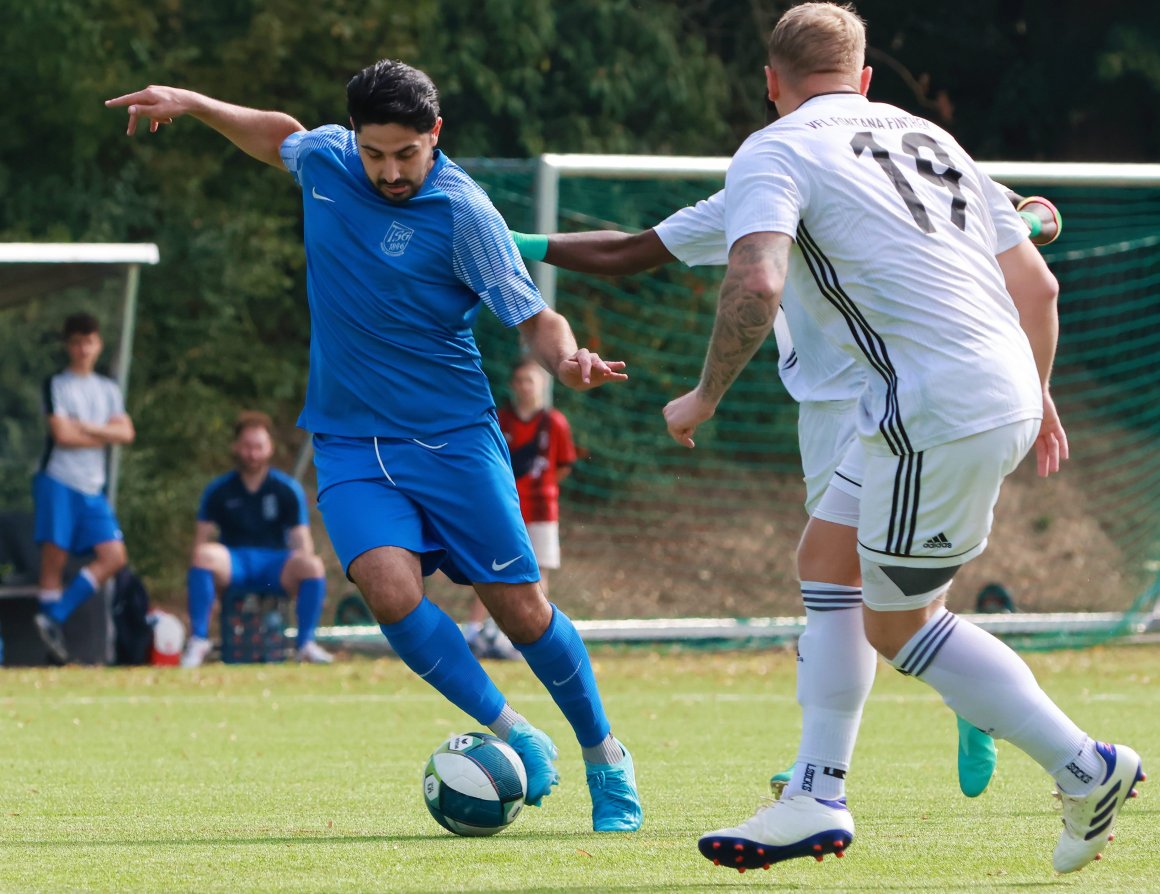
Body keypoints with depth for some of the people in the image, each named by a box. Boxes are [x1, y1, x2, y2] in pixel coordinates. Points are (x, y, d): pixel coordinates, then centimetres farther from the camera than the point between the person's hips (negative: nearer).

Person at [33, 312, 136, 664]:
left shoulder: (109, 389, 17)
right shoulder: (57, 385, 1)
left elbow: (126, 433, 4)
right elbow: (62, 434, -10)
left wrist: (87, 427, -8)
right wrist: (106, 435, 0)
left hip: (94, 488, 5)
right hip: (58, 481, -5)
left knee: (113, 556, -8)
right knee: (54, 556, -9)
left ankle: (54, 618, -6)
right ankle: (54, 641, -5)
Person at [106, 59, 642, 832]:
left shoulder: (463, 212, -14)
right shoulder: (325, 158, 0)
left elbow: (535, 319, -11)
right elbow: (280, 136, 25)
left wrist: (568, 360, -32)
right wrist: (190, 103, 18)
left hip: (454, 440, -3)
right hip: (351, 444, 3)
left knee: (522, 611, -2)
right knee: (392, 591, -22)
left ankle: (607, 761, 22)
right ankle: (516, 738, -6)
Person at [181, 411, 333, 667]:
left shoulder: (288, 489, 6)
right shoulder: (219, 490, 6)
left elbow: (301, 541, 0)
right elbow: (201, 540, 1)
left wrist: (306, 571, -19)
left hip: (275, 563, 0)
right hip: (234, 564, 0)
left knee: (313, 565, -31)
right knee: (205, 555, -34)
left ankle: (306, 643, -20)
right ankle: (198, 639, -29)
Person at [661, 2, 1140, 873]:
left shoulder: (774, 154, -1)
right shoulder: (928, 138, 20)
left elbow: (756, 286, -19)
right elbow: (1036, 283, 20)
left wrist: (704, 398, -5)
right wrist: (1036, 397, 33)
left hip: (938, 409, -8)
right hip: (1005, 388, 8)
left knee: (899, 624, 6)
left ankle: (1084, 767, 3)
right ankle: (818, 801, 18)